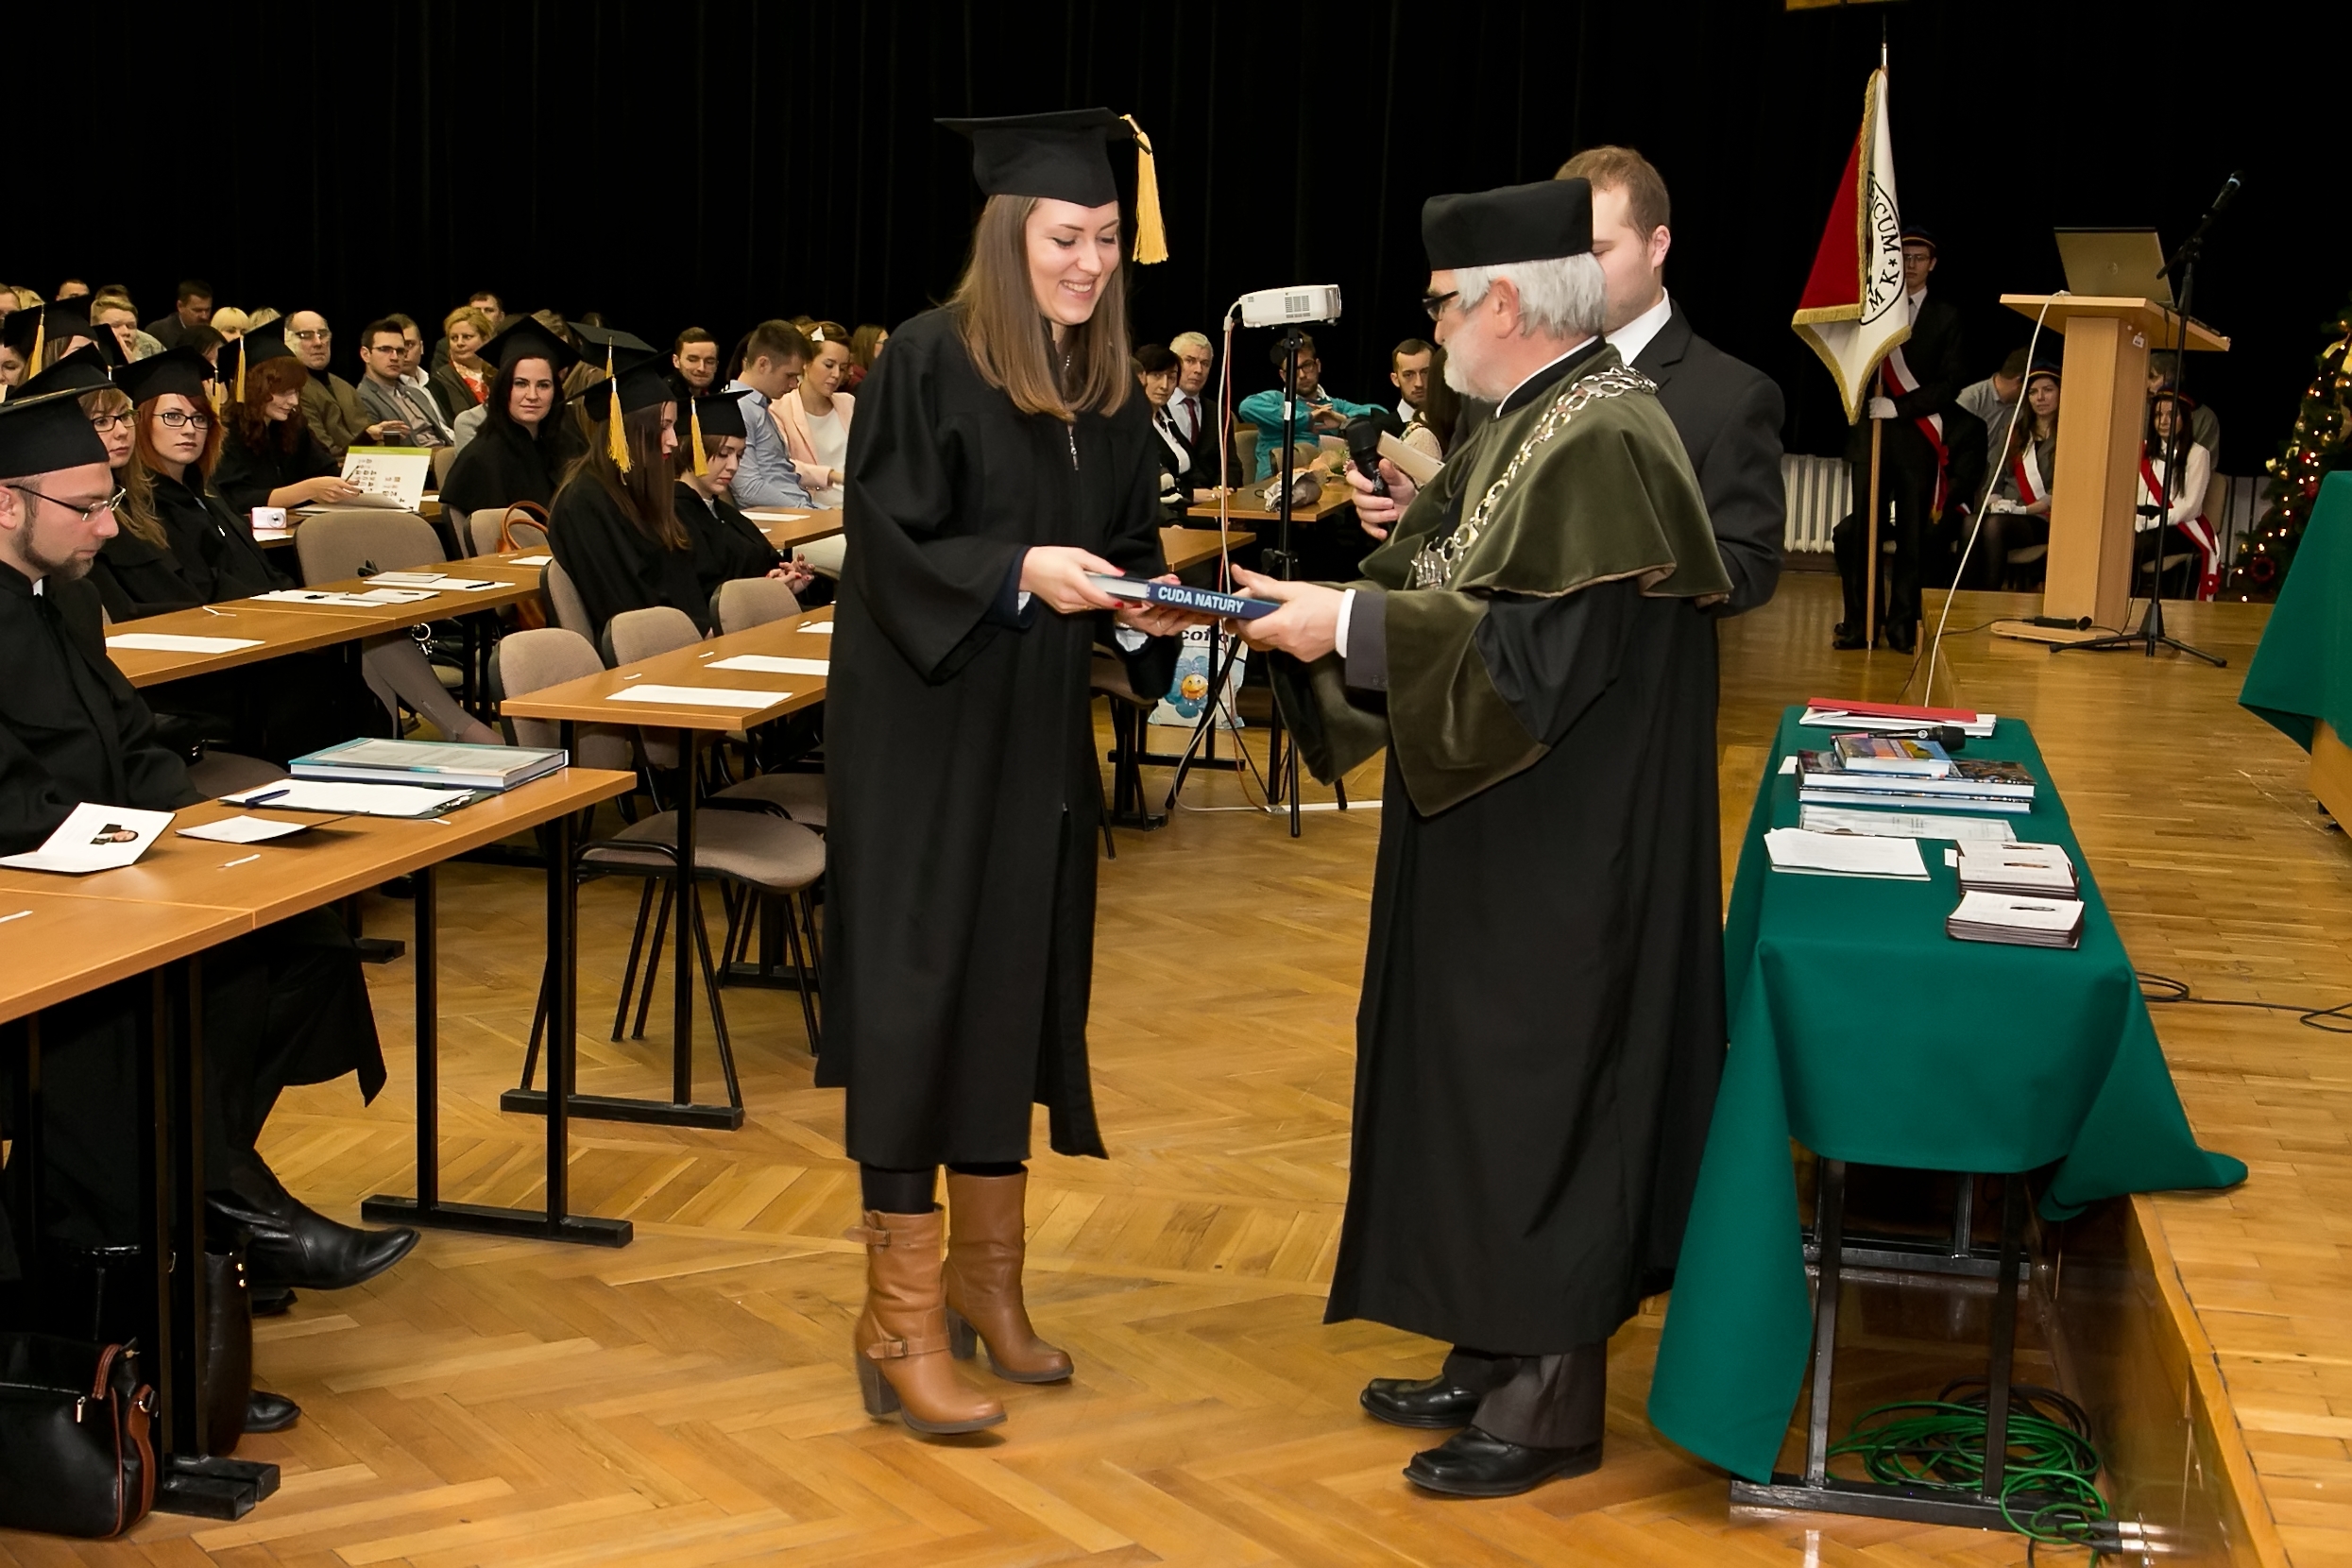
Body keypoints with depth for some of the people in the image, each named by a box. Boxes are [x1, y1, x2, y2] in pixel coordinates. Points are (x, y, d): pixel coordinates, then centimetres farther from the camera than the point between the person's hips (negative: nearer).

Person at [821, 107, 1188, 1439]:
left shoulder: (1113, 393, 8)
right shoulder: (929, 362, -11)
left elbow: (1132, 549, 11)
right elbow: (891, 544, -15)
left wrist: (1141, 606, -10)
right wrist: (1018, 570, -29)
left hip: (1039, 734, 7)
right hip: (923, 728, -7)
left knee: (1018, 989, 11)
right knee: (920, 1000, -6)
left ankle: (986, 1279, 25)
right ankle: (902, 1319, 1)